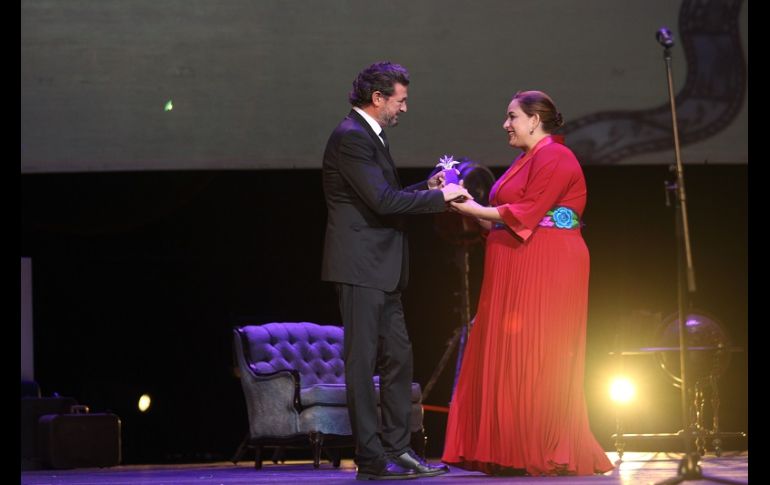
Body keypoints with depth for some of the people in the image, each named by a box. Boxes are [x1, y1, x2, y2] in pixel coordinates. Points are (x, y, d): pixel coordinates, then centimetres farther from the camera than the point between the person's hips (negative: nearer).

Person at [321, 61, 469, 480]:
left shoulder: (369, 136, 18)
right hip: (360, 266, -11)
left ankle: (398, 449, 17)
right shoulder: (350, 137, -15)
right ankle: (371, 459, -4)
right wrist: (439, 197, -15)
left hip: (381, 269, 11)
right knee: (362, 360, -6)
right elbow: (382, 200, -22)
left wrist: (426, 188, 11)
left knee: (398, 357, 12)